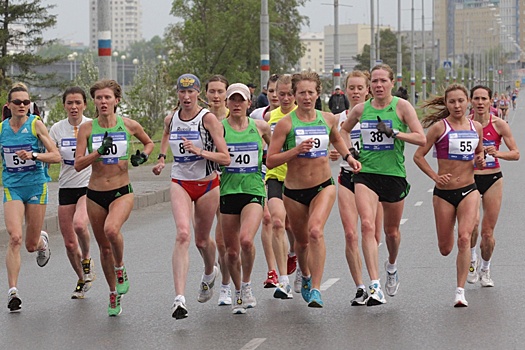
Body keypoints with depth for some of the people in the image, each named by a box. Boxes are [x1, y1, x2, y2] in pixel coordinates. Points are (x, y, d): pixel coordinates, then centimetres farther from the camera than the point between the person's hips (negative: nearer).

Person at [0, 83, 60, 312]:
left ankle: (42, 241, 45)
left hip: (36, 186, -1)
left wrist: (33, 155, -25)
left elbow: (56, 156, -10)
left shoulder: (36, 125, -6)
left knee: (31, 245, 6)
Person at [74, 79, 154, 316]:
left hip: (122, 192, -2)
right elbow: (78, 165, -8)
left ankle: (120, 268, -1)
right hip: (95, 194, 2)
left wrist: (143, 155, -2)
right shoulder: (87, 128, -3)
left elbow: (148, 142, 18)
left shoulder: (129, 126, -3)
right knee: (104, 247, 10)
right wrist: (99, 151, -21)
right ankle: (113, 295, 29)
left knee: (111, 229, -31)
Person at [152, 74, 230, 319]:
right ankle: (179, 299, -29)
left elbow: (225, 158, -16)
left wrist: (200, 151, -28)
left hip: (207, 184, -1)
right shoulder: (170, 119, 1)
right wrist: (162, 157, 15)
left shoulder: (208, 119, -12)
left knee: (201, 240, 14)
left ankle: (209, 273, 51)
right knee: (183, 234, -21)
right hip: (180, 184, 1)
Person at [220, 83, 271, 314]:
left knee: (246, 240, -24)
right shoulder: (219, 128, 0)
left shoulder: (260, 127, 4)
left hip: (254, 191, -1)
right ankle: (238, 293, 28)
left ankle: (247, 285, -1)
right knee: (232, 251, 5)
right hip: (228, 191, 1)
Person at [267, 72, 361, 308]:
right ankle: (306, 277, 47)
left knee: (316, 231, -24)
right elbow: (270, 161, -11)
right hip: (294, 191, 0)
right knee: (301, 241, 14)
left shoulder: (328, 119, 2)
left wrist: (348, 157, 11)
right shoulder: (286, 123, -9)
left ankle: (315, 289, -26)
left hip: (323, 187, 0)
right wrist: (296, 150, -22)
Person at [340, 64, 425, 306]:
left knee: (391, 231, 14)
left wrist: (394, 133, -21)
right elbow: (343, 130, 25)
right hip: (366, 174, 1)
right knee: (367, 225, -19)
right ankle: (375, 286, -24)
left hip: (394, 175, -1)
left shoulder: (401, 106, -4)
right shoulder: (361, 109, 5)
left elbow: (421, 138, -10)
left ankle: (392, 266, 48)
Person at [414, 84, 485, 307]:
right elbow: (418, 156, -4)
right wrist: (435, 177, -14)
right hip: (444, 193, -2)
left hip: (469, 190, 2)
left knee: (464, 238, -16)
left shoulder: (476, 128, 5)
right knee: (445, 249, 6)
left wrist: (480, 161, -1)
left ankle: (460, 291, -11)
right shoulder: (439, 127, -6)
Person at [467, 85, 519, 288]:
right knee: (472, 223, -21)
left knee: (487, 232, 3)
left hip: (493, 179, 1)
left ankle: (485, 269, 27)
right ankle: (472, 258, 8)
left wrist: (498, 153, -20)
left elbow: (516, 153, -1)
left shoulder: (499, 124, -4)